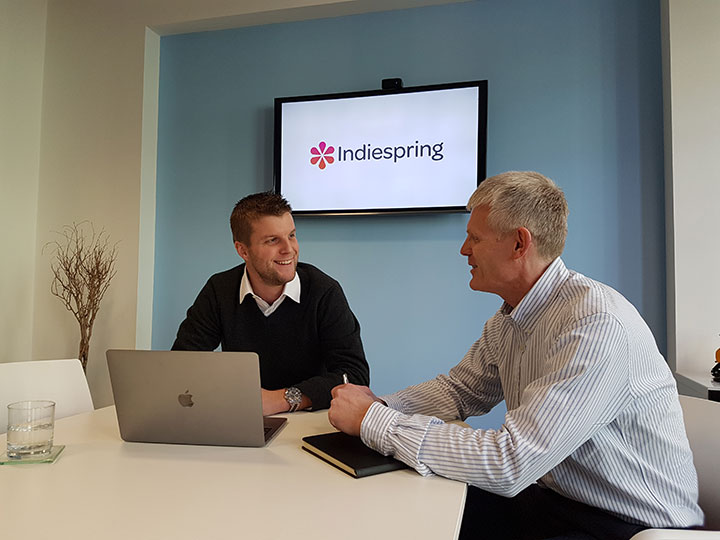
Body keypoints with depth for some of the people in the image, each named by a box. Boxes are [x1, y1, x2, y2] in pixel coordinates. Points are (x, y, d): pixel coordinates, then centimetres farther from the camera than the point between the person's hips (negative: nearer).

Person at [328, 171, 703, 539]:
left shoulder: (597, 327, -28)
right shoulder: (509, 318, 0)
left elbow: (509, 464, -32)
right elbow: (459, 390, 11)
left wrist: (373, 421, -26)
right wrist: (377, 406, -7)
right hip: (547, 498, 7)